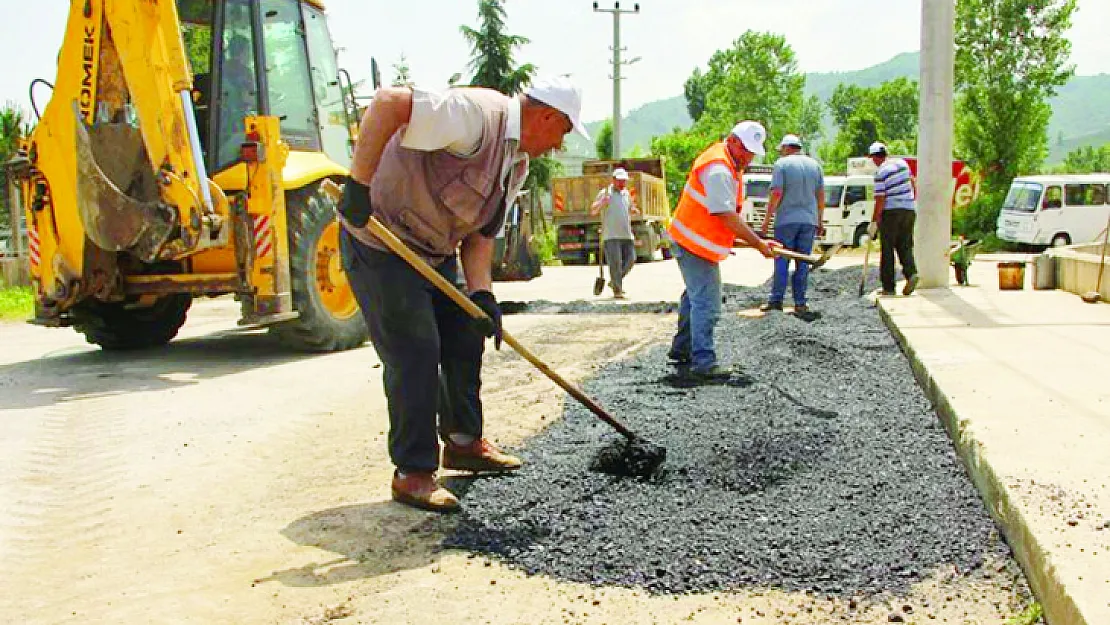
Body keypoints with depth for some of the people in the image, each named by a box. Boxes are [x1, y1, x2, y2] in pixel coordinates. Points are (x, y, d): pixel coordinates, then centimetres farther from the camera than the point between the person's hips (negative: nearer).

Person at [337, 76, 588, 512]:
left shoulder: (517, 164, 7)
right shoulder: (478, 114, -24)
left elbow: (481, 232, 8)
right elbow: (388, 101, -33)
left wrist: (481, 293, -6)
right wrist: (359, 186, -34)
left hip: (435, 252, 10)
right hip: (380, 242, -10)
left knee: (465, 339, 14)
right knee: (414, 351, -11)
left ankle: (463, 442, 31)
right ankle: (413, 473, 0)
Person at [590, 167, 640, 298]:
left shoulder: (627, 193, 17)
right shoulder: (605, 193, -1)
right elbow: (593, 211, -4)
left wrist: (635, 210, 7)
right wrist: (602, 203, -23)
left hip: (626, 234, 6)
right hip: (611, 235, -6)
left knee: (630, 259, 4)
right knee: (615, 263, -9)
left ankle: (614, 282, 22)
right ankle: (617, 290, -5)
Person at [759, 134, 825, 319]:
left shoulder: (782, 164, -4)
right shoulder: (814, 164, 10)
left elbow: (777, 194, -11)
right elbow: (821, 195, 10)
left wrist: (767, 220, -6)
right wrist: (820, 221, 17)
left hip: (787, 220, -4)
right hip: (809, 219, 4)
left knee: (782, 260, 2)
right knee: (803, 262, 5)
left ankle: (776, 299, 3)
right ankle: (800, 303, 6)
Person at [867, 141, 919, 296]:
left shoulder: (881, 172, -12)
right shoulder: (902, 163, 8)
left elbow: (880, 199, -15)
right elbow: (912, 182, 18)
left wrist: (874, 222, -10)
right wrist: (914, 201, 31)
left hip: (891, 210, -6)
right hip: (909, 209, 6)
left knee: (887, 249, 2)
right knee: (905, 246, 11)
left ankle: (888, 287, 4)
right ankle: (911, 272, -15)